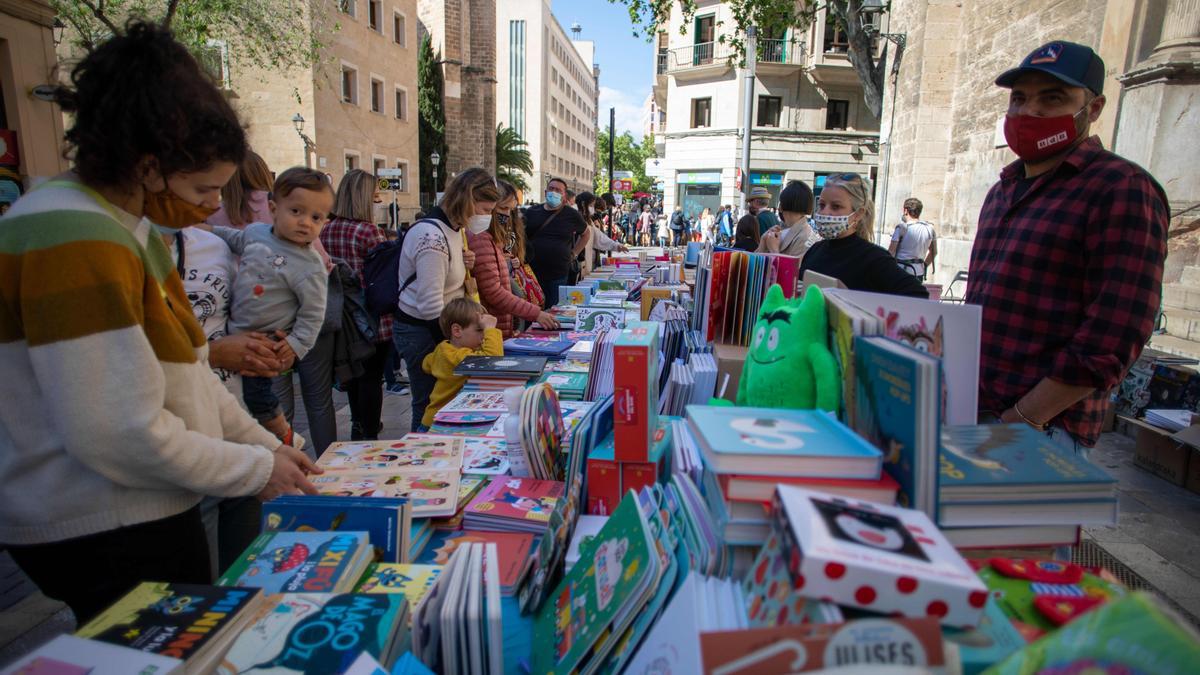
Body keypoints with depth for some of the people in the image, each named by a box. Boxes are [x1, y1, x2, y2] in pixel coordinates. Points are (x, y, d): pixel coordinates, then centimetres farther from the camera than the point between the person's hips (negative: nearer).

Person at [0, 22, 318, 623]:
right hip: (106, 535, -9)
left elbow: (183, 369, 12)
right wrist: (257, 470, -15)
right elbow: (122, 434, -26)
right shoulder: (74, 241, -23)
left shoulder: (133, 228, 8)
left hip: (145, 514, 9)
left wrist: (263, 444, 6)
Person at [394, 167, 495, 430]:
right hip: (421, 332, -9)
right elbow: (431, 306, -25)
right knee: (430, 408, 3)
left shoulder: (453, 229, 7)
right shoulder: (433, 236, -23)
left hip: (438, 327, 9)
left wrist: (464, 264, 0)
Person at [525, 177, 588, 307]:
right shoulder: (532, 212, 7)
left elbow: (585, 233, 20)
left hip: (558, 276, -1)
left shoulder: (571, 215, 4)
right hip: (531, 271, 1)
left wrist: (574, 253, 11)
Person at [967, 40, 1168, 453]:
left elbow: (1112, 340, -16)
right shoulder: (1004, 190, 16)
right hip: (967, 413, 7)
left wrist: (1022, 420, -17)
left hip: (1041, 432, -7)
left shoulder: (1122, 190, -8)